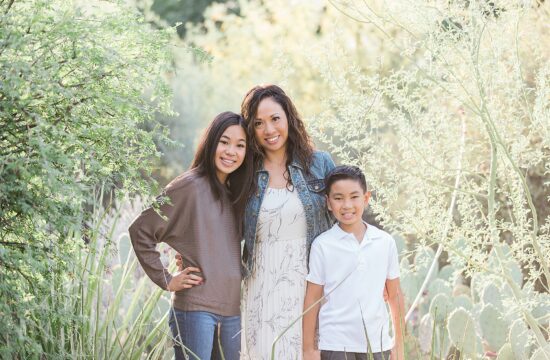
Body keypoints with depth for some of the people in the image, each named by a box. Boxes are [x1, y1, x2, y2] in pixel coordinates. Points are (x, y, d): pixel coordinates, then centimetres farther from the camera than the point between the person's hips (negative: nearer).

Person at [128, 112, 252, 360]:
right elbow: (141, 231, -10)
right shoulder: (191, 186, -8)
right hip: (195, 308, -7)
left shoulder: (235, 193, 13)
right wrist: (166, 280, -8)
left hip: (231, 309, 7)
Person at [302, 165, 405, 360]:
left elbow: (395, 295, 9)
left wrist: (399, 344, 10)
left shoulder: (385, 242, 3)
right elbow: (312, 298, 1)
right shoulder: (322, 245, -3)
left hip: (378, 344, 2)